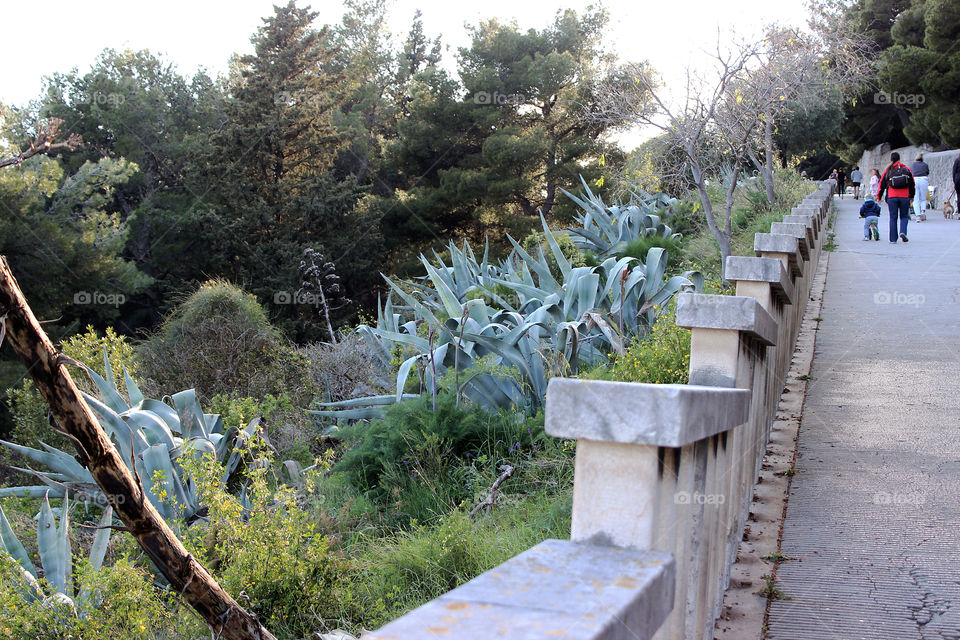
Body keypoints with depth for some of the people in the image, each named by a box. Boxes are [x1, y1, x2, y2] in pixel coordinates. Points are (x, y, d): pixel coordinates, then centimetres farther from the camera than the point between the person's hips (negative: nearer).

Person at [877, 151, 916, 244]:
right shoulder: (906, 169, 6)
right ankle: (903, 232, -14)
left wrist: (879, 196, 15)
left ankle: (893, 239, 2)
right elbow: (912, 184, 12)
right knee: (904, 216, 12)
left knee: (893, 218, 4)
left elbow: (882, 184, 5)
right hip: (905, 197, 0)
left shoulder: (887, 170, 3)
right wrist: (912, 195, 25)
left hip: (892, 197, 0)